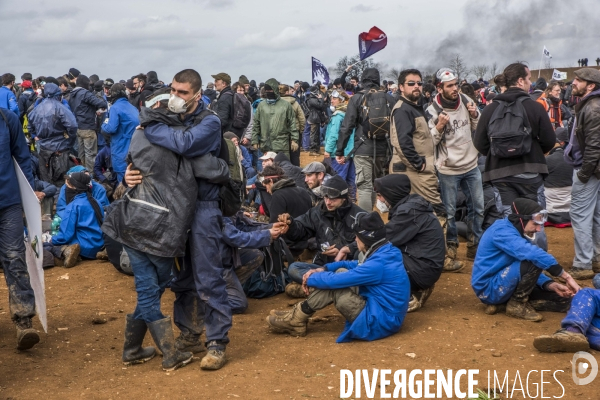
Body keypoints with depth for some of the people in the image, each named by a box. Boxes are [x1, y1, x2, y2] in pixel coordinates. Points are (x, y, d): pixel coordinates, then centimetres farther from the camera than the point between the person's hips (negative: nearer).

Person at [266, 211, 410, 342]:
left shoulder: (378, 264, -25)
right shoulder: (387, 251, 3)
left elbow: (334, 280, -20)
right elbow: (357, 266, 19)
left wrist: (310, 279, -2)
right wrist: (323, 269, 8)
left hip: (380, 322, -9)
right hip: (385, 311, 9)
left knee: (333, 284, -11)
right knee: (341, 272, 5)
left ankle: (296, 319, 3)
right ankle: (300, 313, 7)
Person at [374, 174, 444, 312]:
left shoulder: (409, 211, -20)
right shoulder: (405, 206, 9)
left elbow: (385, 238, -19)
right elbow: (389, 235, 9)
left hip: (424, 267, -10)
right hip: (417, 261, 10)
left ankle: (409, 296, -3)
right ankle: (413, 289, 9)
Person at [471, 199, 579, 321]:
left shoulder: (520, 235, 10)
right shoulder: (502, 231, -19)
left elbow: (533, 272, 10)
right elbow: (533, 253, -34)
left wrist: (553, 285, -8)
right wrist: (567, 277, -31)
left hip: (503, 286, 10)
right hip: (489, 289, -10)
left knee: (563, 299, 4)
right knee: (535, 261, -26)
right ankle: (517, 304, -10)